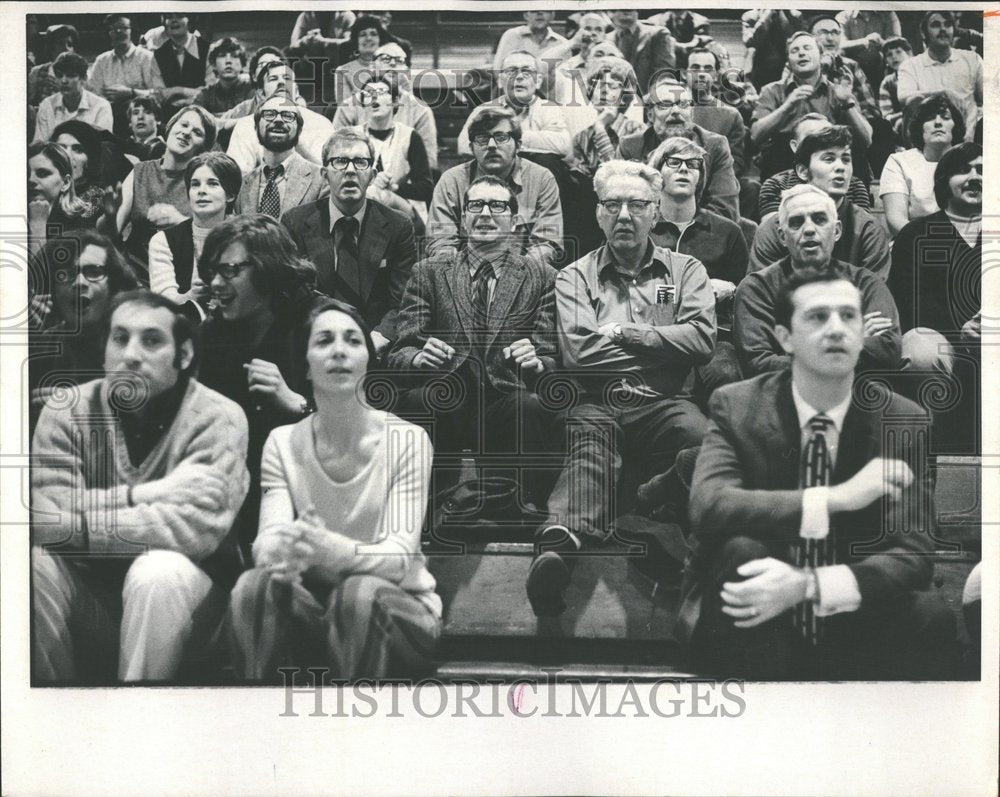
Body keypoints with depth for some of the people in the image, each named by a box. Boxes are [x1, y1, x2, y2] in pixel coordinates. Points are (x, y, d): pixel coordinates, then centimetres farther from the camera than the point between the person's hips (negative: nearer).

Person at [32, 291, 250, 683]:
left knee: (158, 571, -34)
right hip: (87, 585, 3)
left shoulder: (217, 418, -12)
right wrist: (142, 494, -25)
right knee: (34, 563, -25)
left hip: (177, 590, -3)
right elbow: (44, 515, -16)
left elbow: (197, 528, -27)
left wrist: (75, 524, -23)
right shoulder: (68, 410, -2)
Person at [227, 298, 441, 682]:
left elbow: (400, 555, -19)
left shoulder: (407, 440, -10)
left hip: (397, 608, -2)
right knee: (254, 586, -28)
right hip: (314, 605, 2)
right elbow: (267, 539, -12)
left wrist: (332, 550, -41)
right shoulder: (282, 443, -1)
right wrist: (279, 552, -39)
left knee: (360, 593, -35)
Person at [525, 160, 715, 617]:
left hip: (664, 402, 1)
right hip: (597, 402, -1)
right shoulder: (575, 277, 20)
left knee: (703, 438, -36)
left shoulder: (685, 270, 22)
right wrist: (663, 343, 5)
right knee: (588, 441, -39)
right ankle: (559, 546, -64)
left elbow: (702, 341, 4)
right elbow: (578, 353, 1)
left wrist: (625, 332, 2)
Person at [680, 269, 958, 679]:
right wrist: (836, 497, -34)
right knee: (742, 551, -32)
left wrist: (807, 585, -31)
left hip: (850, 629, 1)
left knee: (931, 615, -29)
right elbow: (707, 506, -23)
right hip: (748, 631, -1)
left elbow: (913, 553, -12)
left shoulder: (904, 421, -4)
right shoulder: (736, 406, -7)